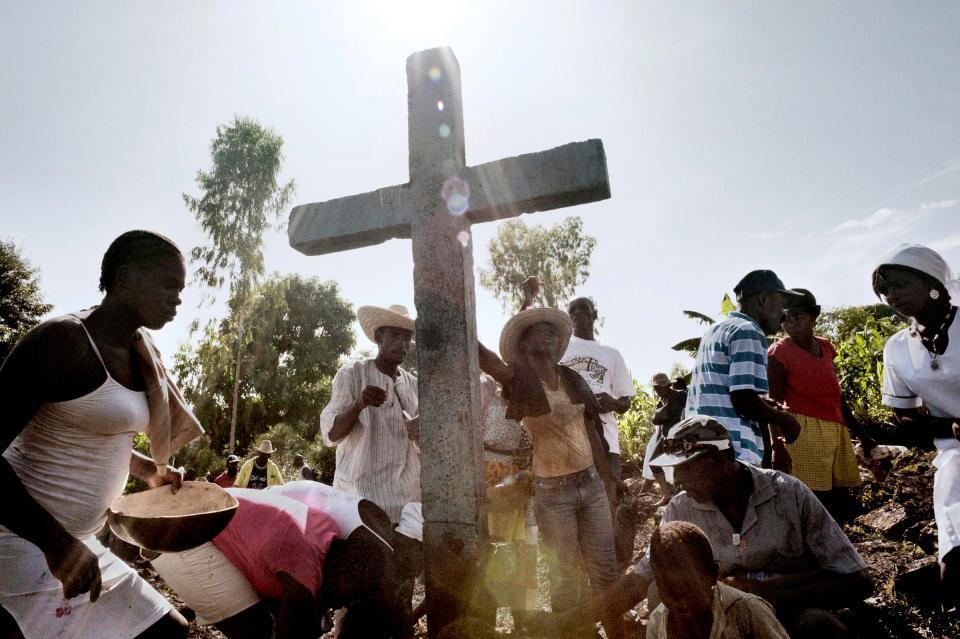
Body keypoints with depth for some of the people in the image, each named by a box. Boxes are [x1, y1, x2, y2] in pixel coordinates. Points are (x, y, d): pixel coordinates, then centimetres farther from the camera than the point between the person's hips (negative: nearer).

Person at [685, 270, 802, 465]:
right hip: (733, 451, -9)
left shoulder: (715, 330, 21)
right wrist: (784, 419, 0)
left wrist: (775, 416, 25)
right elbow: (743, 399, -17)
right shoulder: (749, 331, -7)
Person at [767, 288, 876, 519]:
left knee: (842, 504, 10)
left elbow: (836, 396, 19)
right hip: (805, 432, -7)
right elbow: (774, 404, -10)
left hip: (837, 431, 7)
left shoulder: (825, 347, 13)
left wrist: (862, 435, 21)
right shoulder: (779, 352, -8)